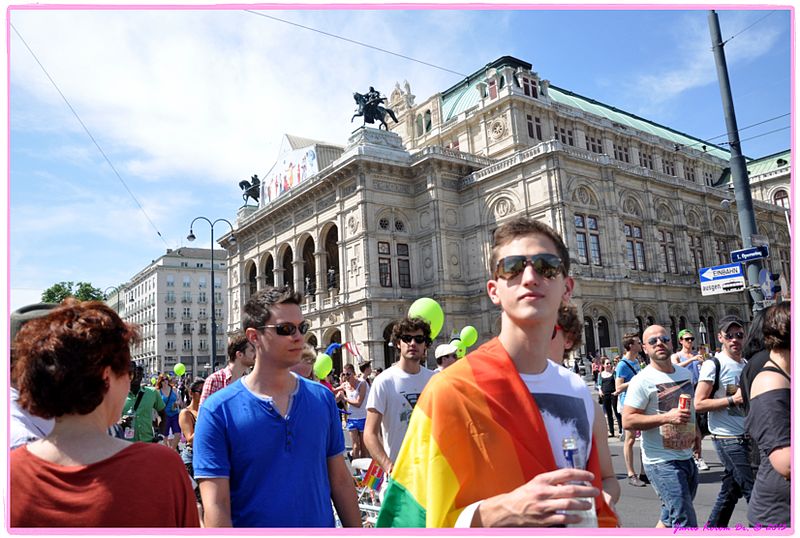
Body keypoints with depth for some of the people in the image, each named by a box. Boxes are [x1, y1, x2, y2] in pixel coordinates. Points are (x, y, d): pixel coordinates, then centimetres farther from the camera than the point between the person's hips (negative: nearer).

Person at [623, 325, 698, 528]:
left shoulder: (686, 373, 9)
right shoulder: (642, 380, -14)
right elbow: (627, 420, -18)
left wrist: (695, 434, 22)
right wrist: (667, 417, -24)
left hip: (687, 458, 7)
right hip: (662, 461, -7)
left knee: (670, 518, 18)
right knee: (685, 523, -7)